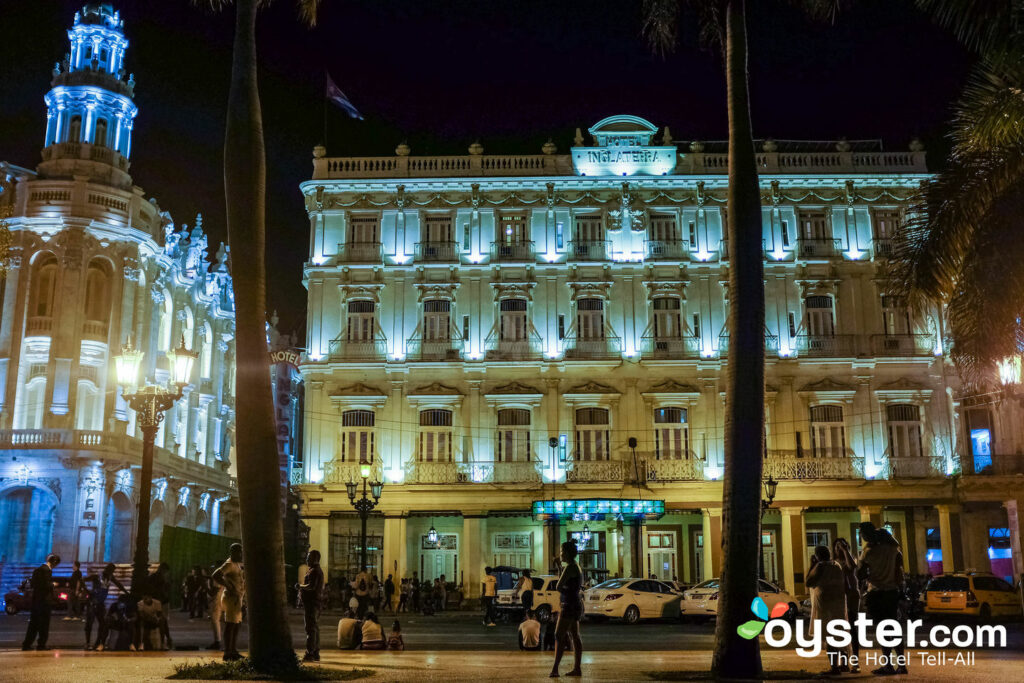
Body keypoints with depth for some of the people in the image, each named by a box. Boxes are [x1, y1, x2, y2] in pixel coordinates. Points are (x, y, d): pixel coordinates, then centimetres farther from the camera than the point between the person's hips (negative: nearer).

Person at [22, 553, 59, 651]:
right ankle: (41, 644, 5)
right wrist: (53, 584, 0)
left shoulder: (37, 569, 13)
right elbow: (47, 585, -20)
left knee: (34, 623, 13)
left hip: (36, 600, 8)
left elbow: (32, 584, 15)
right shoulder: (47, 570, -14)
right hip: (44, 600, -8)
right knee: (44, 624, 1)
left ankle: (26, 644, 13)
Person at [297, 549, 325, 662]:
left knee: (310, 628, -10)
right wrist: (302, 587, 17)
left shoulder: (313, 571, -14)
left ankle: (310, 653, -11)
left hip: (311, 602, -11)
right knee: (315, 628, 13)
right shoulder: (318, 570, 19)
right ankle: (316, 653, 18)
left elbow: (311, 586, -23)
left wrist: (300, 586, -9)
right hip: (316, 602, 11)